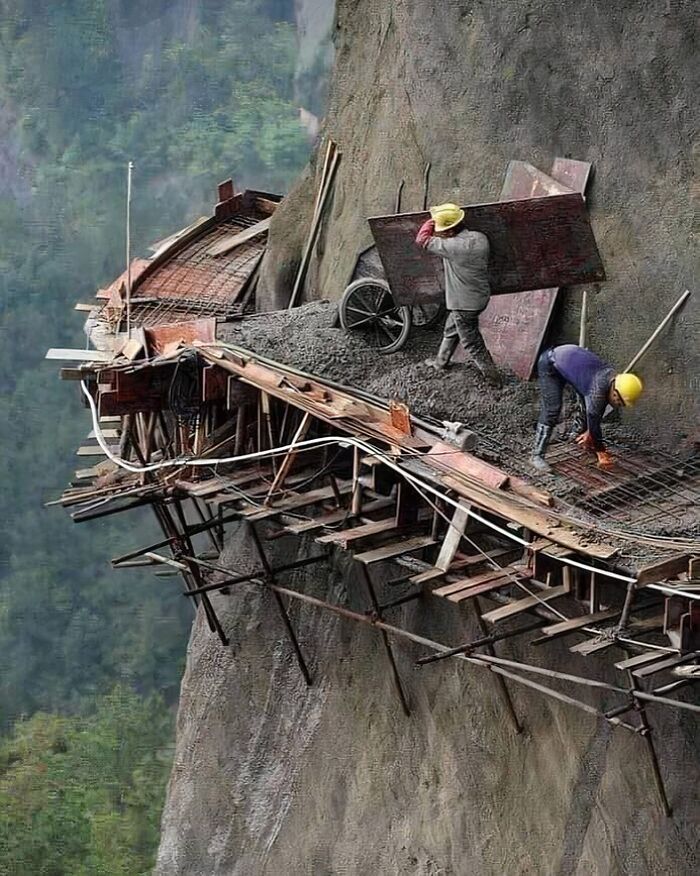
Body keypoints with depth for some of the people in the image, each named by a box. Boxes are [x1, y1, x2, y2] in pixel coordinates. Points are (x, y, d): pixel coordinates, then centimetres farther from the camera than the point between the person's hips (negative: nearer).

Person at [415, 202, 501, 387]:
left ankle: (493, 378, 18)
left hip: (464, 303, -9)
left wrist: (431, 222, -5)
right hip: (481, 296, 9)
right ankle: (441, 362, 47)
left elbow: (422, 239, -21)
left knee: (472, 343, 8)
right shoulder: (480, 238, -8)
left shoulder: (454, 247, -32)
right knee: (451, 330, 29)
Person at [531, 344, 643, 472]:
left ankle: (580, 436, 34)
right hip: (550, 365, -9)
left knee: (588, 404, 12)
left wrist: (590, 432, 15)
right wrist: (601, 453, -15)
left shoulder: (614, 378, -9)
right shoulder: (598, 390, -34)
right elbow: (593, 419, -24)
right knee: (552, 410, -18)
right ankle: (537, 455, -14)